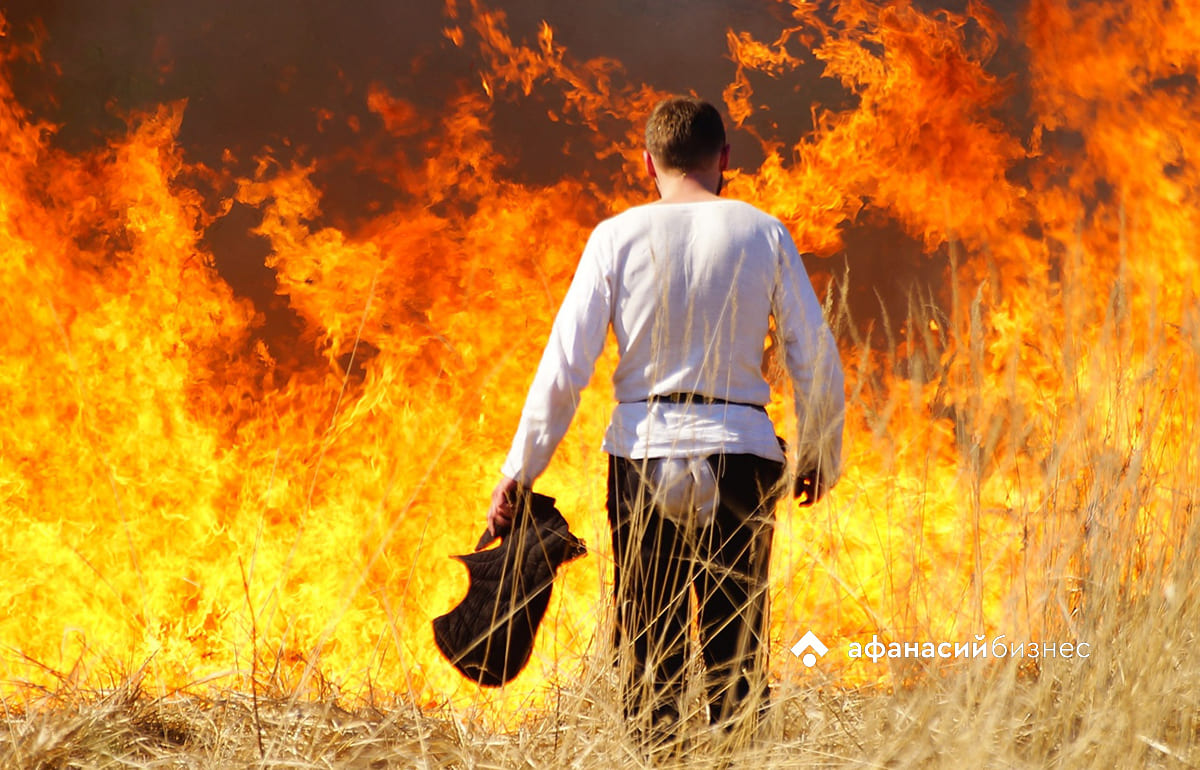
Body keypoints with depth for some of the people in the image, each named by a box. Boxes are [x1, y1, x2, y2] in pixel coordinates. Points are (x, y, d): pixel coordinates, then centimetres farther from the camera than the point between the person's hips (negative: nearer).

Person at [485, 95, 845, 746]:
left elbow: (564, 363, -3)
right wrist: (821, 455, 18)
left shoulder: (618, 236, 1)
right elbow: (816, 357, 4)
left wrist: (520, 469, 3)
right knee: (737, 643, 6)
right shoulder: (764, 234, 3)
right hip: (740, 451, 0)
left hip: (642, 450, 0)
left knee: (646, 641, 6)